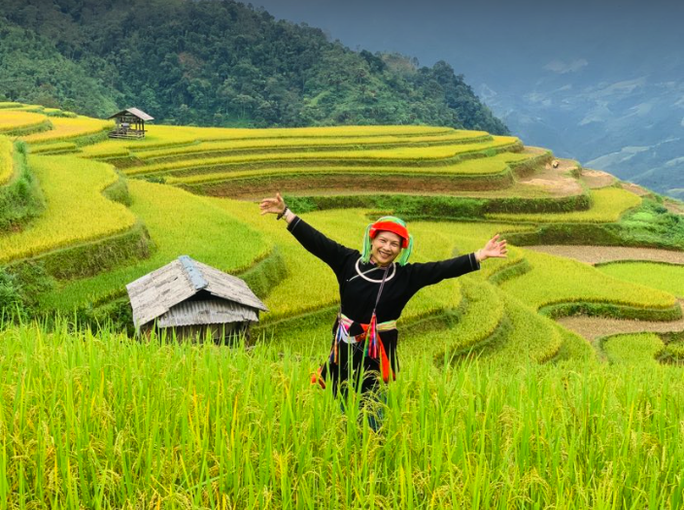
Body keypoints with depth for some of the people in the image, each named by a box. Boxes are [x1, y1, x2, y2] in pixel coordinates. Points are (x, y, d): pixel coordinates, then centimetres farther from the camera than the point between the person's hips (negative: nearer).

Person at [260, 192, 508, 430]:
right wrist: (285, 213, -9)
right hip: (346, 348, 1)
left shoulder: (407, 275, -3)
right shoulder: (348, 261, -4)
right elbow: (315, 241, -4)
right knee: (343, 406, 9)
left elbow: (443, 269, -6)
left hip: (381, 351, -1)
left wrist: (480, 255, -13)